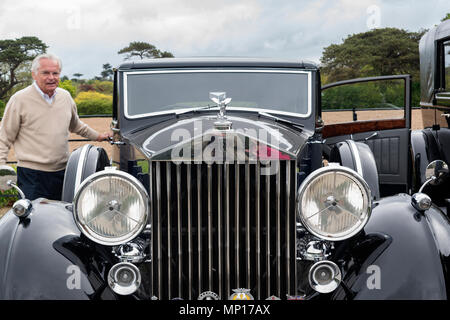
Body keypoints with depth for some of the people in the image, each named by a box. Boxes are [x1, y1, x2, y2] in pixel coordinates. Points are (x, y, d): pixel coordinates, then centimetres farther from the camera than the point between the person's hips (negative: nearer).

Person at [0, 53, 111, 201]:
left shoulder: (65, 96, 9)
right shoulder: (19, 100, -6)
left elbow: (76, 126, 29)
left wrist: (97, 136, 34)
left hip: (62, 172, 5)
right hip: (32, 175, -5)